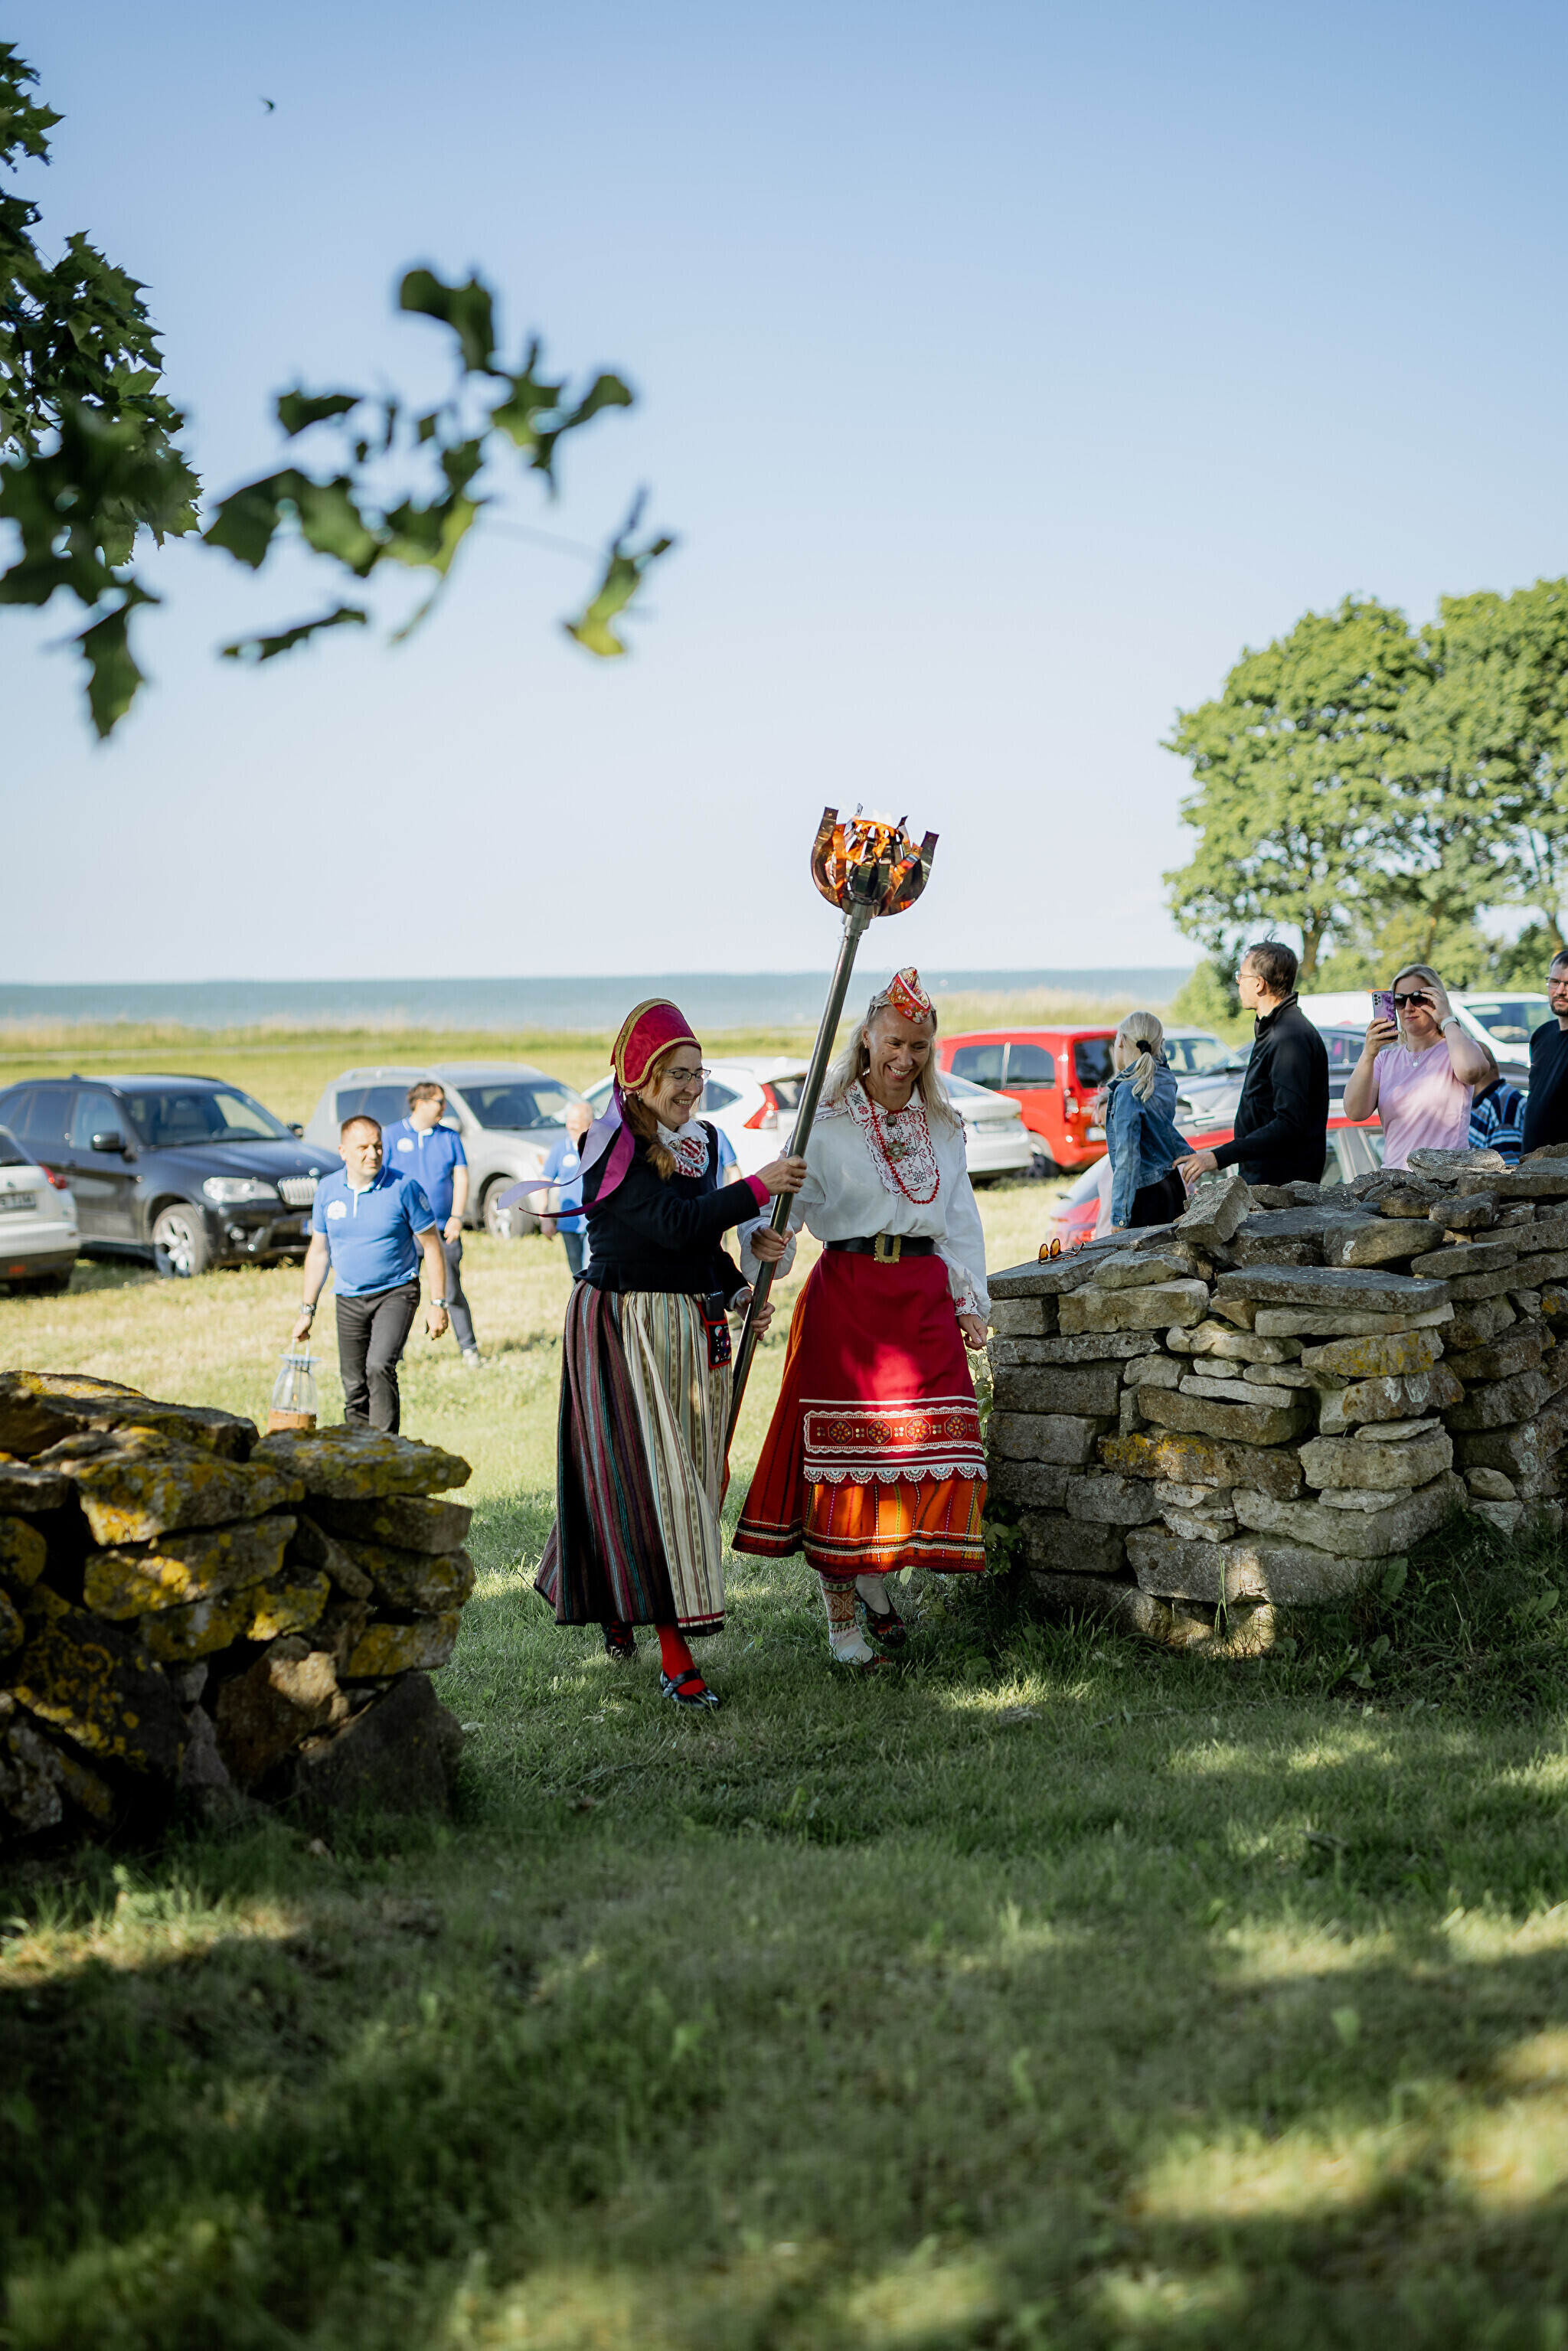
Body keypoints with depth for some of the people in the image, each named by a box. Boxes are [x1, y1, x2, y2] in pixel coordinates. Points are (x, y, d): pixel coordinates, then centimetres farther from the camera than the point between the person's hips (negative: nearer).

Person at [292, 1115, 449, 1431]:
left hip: (396, 1292, -4)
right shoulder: (328, 1189, 1)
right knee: (354, 1390, 7)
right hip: (349, 1299, 4)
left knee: (379, 1367, -24)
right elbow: (319, 1251, 11)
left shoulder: (403, 1188, -10)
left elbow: (431, 1245, -5)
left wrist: (437, 1304, -8)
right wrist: (307, 1310, 10)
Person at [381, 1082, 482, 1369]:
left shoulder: (450, 1138, 8)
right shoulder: (392, 1136, 3)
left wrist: (456, 1217, -7)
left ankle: (469, 1350, 7)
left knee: (453, 1292, 0)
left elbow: (461, 1178, 5)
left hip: (443, 1230, 1)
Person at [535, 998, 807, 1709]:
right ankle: (674, 1655, -7)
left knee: (689, 1474, 12)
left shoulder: (702, 1140, 12)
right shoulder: (614, 1145, -13)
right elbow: (675, 1224, -23)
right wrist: (758, 1188, -20)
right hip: (626, 1325, -8)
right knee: (652, 1477, -8)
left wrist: (738, 1290, 5)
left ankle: (616, 1601, 34)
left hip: (694, 1327, 8)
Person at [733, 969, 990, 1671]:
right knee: (842, 1452, -3)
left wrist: (970, 1302, 10)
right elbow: (788, 1199, -8)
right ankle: (842, 1616, 9)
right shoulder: (827, 1123, -1)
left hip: (925, 1296, 4)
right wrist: (768, 1242, -29)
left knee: (931, 1445, 1)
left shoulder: (943, 1127, 13)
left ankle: (876, 1577, 27)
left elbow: (961, 1219, 17)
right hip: (846, 1294, -4)